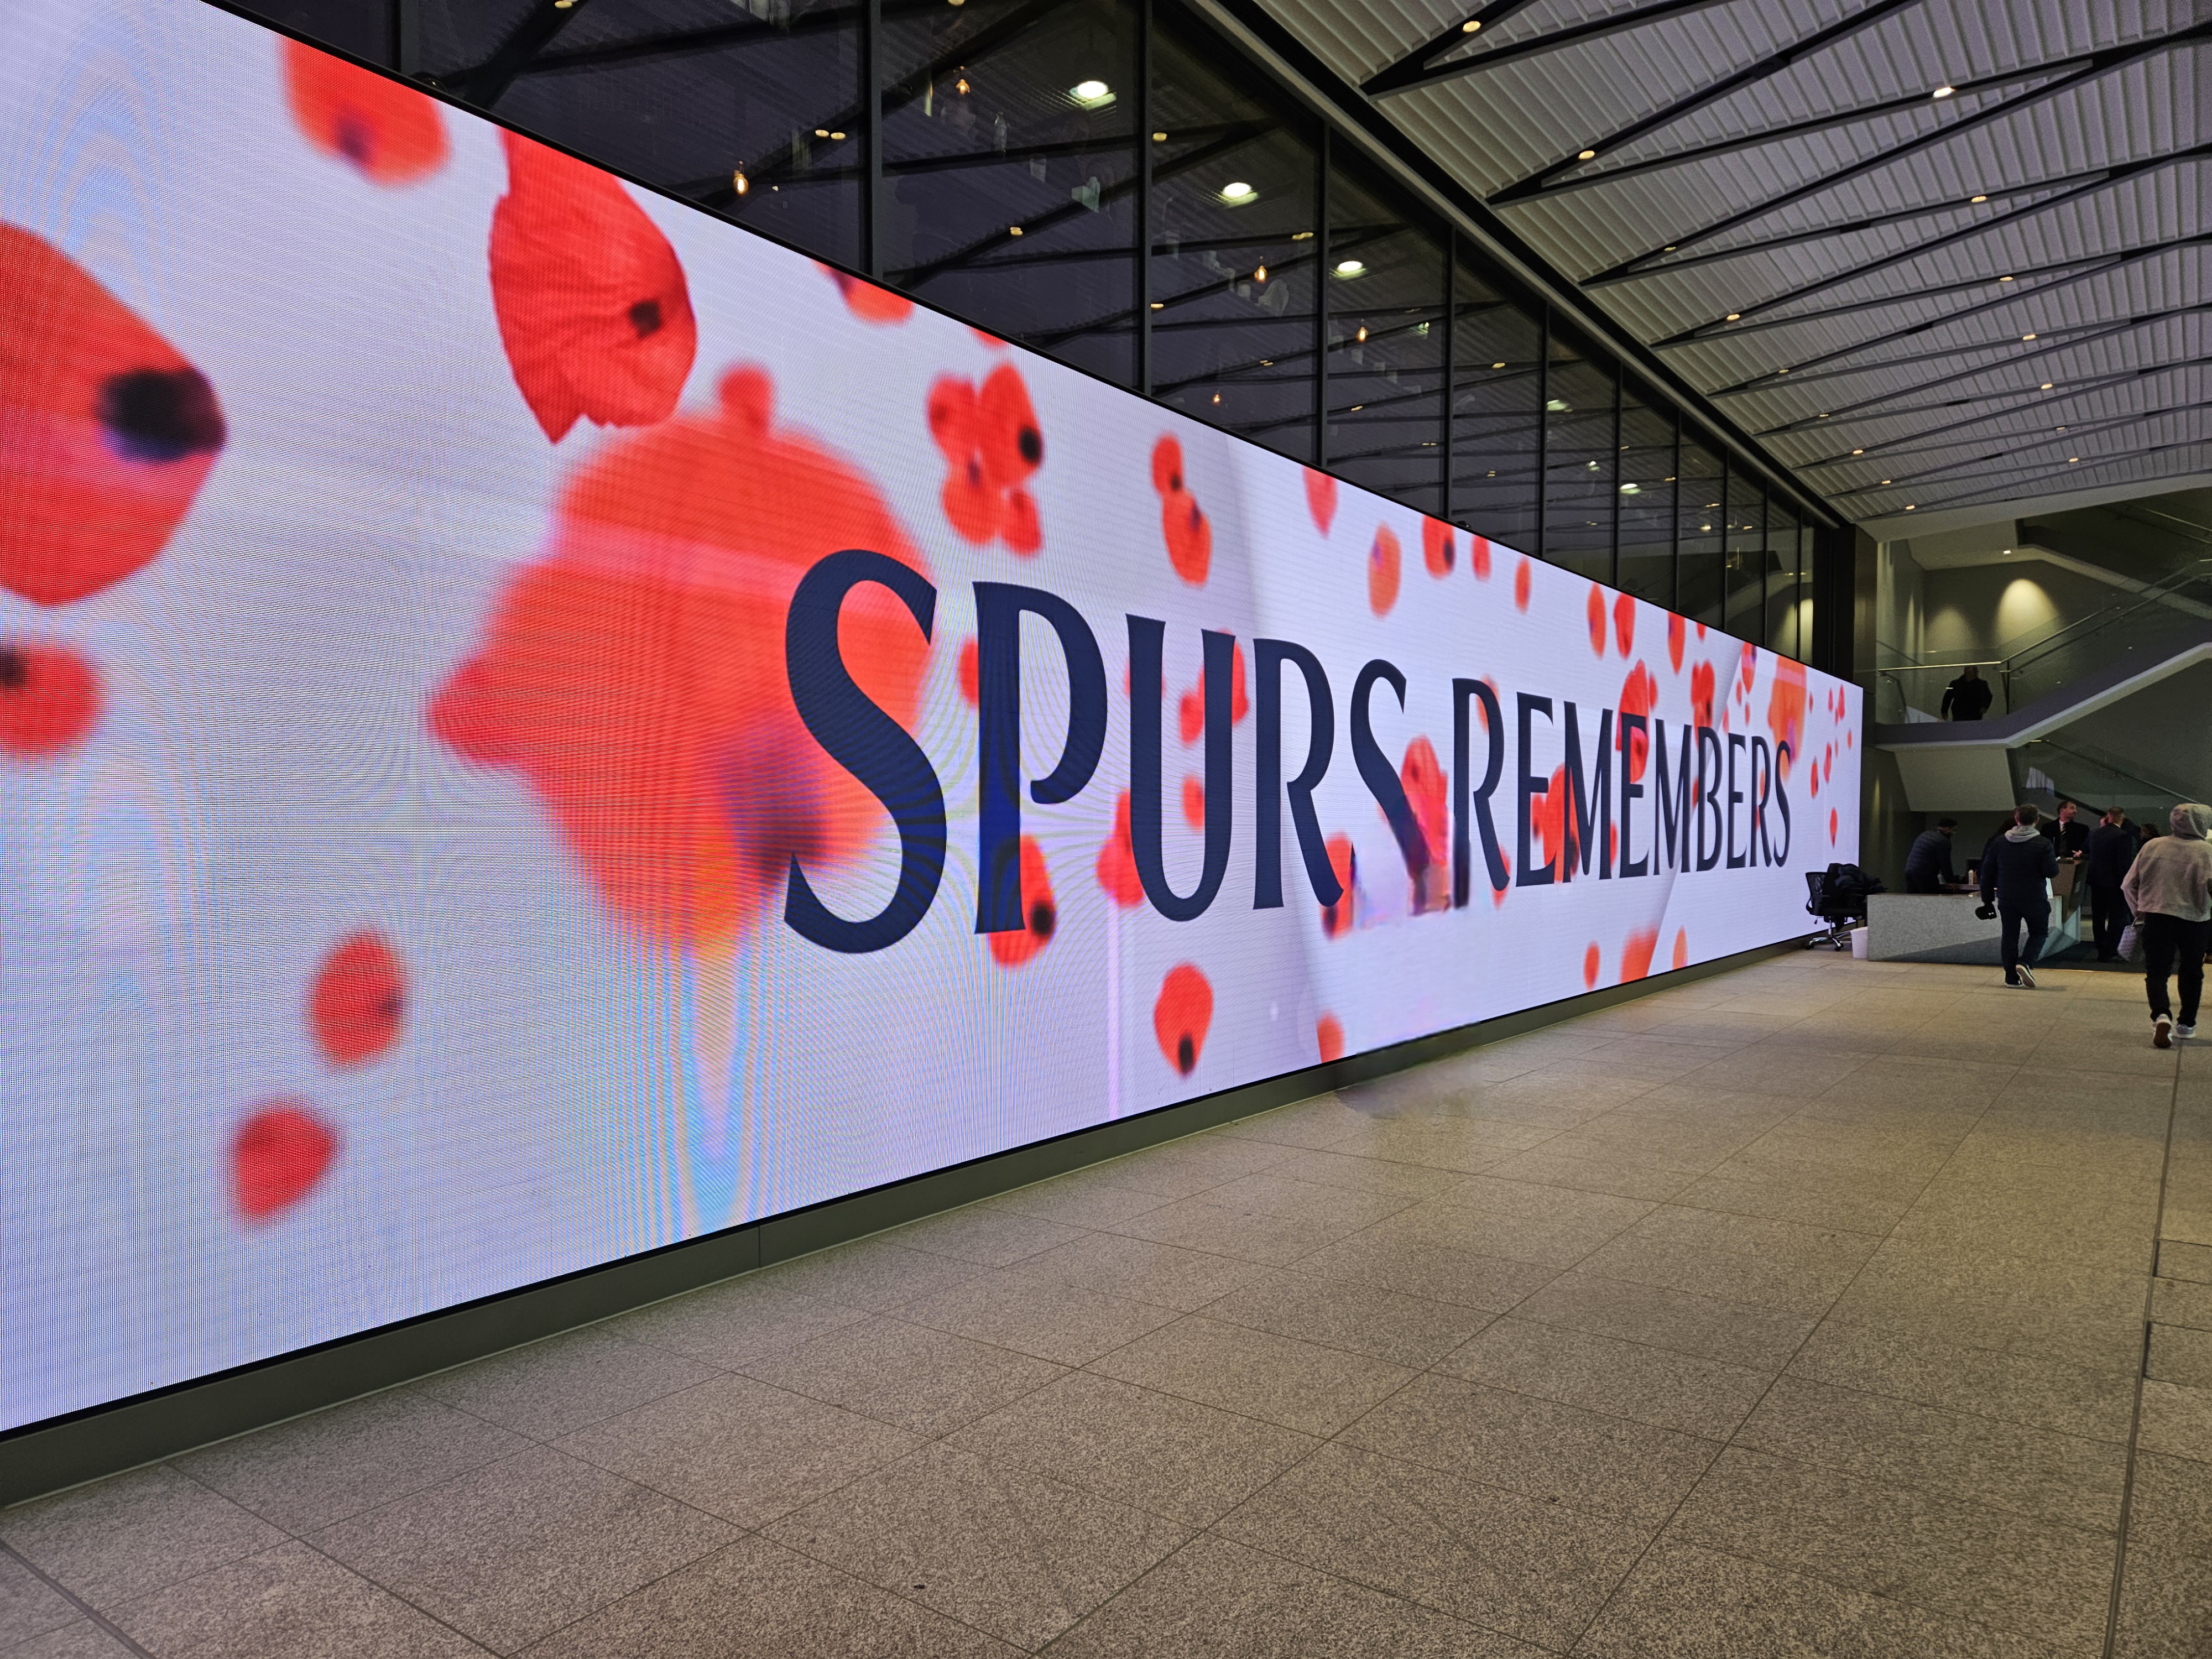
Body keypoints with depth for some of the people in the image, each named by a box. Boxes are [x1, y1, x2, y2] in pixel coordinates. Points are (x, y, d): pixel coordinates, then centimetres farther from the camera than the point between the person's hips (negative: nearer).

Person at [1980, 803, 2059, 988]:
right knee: (2039, 933, 13)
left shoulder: (1999, 842, 1)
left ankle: (2012, 976, 9)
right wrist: (2055, 861, 12)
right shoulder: (2043, 844, -10)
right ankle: (2025, 963, -9)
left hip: (2006, 898, 2)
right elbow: (2052, 871, -11)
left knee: (2009, 936, 8)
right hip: (2034, 899, -2)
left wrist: (1988, 895, 13)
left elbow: (1988, 870, 4)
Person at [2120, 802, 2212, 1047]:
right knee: (2191, 973, 19)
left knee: (2156, 972, 3)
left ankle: (2161, 1016, -22)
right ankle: (2186, 1024, 29)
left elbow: (2129, 885, 3)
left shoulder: (2153, 846, 0)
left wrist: (2139, 912, 16)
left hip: (2156, 918, 1)